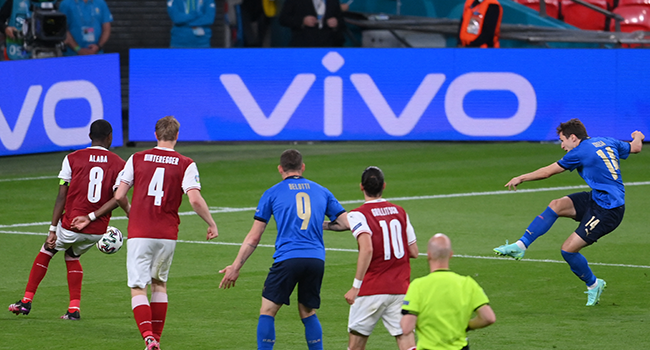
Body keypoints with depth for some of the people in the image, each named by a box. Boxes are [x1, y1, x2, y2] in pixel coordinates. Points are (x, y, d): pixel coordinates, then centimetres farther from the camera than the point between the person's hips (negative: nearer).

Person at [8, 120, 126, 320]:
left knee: (46, 252, 23)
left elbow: (62, 197, -5)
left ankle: (27, 301, 23)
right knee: (72, 256, 27)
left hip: (71, 224, -2)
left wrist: (52, 230, -4)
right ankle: (74, 309, 18)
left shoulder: (73, 159, -3)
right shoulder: (118, 164, 0)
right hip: (98, 230, 2)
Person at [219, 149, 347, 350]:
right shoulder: (322, 192, 16)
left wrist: (235, 267, 14)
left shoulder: (272, 194, 9)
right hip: (316, 260, 3)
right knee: (308, 313, 17)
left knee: (267, 311, 6)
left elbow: (254, 238, 8)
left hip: (287, 258, -3)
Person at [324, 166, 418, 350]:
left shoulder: (358, 215, -8)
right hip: (401, 289, 4)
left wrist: (356, 286, -21)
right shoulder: (400, 211, 8)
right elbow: (414, 252, 10)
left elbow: (367, 249, -23)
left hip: (372, 291, -4)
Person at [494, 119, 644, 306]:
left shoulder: (581, 152, -14)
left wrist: (521, 178, 8)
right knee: (556, 205, -2)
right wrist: (638, 137, 49)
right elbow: (635, 147, 25)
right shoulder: (607, 142, 8)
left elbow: (547, 172, -5)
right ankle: (520, 246, -5)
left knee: (568, 249, -8)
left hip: (608, 211, -10)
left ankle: (593, 284, 16)